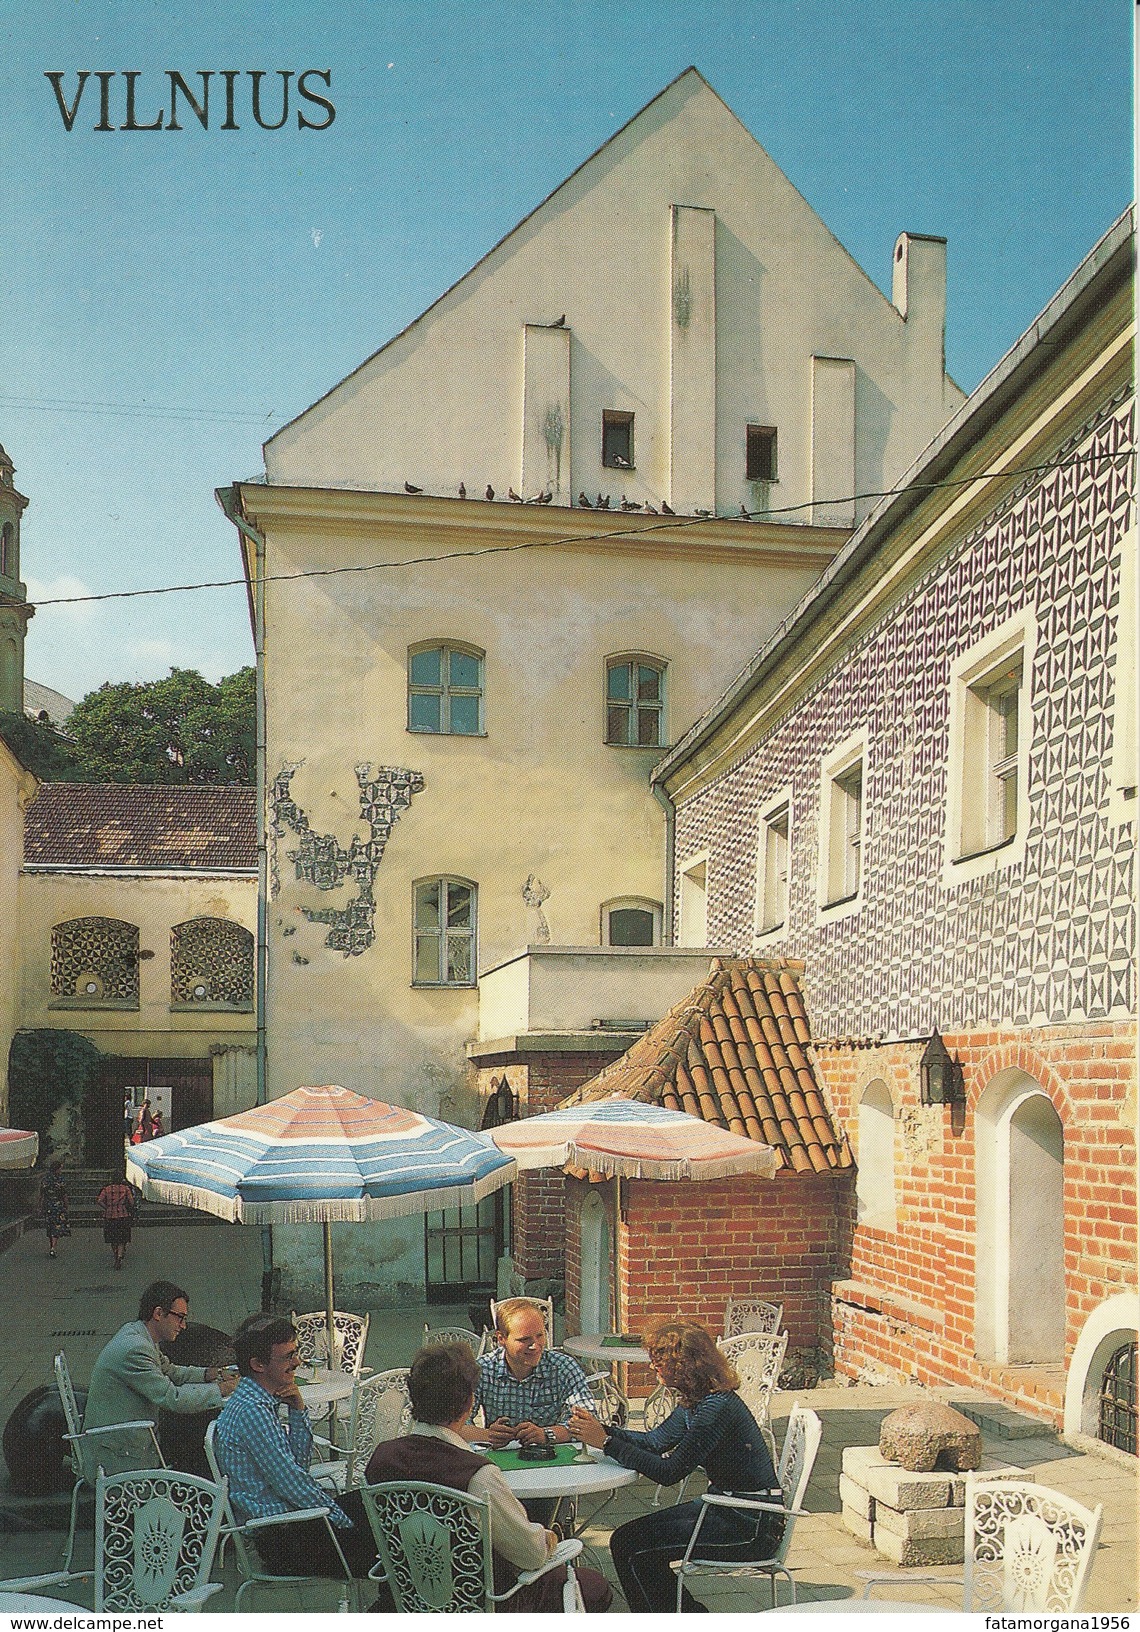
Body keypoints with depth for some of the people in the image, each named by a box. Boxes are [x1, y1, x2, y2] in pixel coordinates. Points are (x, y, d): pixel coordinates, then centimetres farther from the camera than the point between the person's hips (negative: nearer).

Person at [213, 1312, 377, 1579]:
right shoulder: (251, 1411, -21)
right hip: (282, 1542, -10)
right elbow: (292, 1483, -21)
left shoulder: (262, 1403, 11)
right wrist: (344, 1521, -13)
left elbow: (300, 1463, 13)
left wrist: (298, 1412, -1)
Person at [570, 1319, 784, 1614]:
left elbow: (669, 1472, -24)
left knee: (630, 1545, -13)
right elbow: (655, 1441, 13)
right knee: (627, 1539, 5)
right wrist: (600, 1429, 1)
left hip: (752, 1525, -10)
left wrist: (607, 1443, -20)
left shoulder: (717, 1407, -24)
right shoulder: (696, 1401, 6)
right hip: (726, 1506, 10)